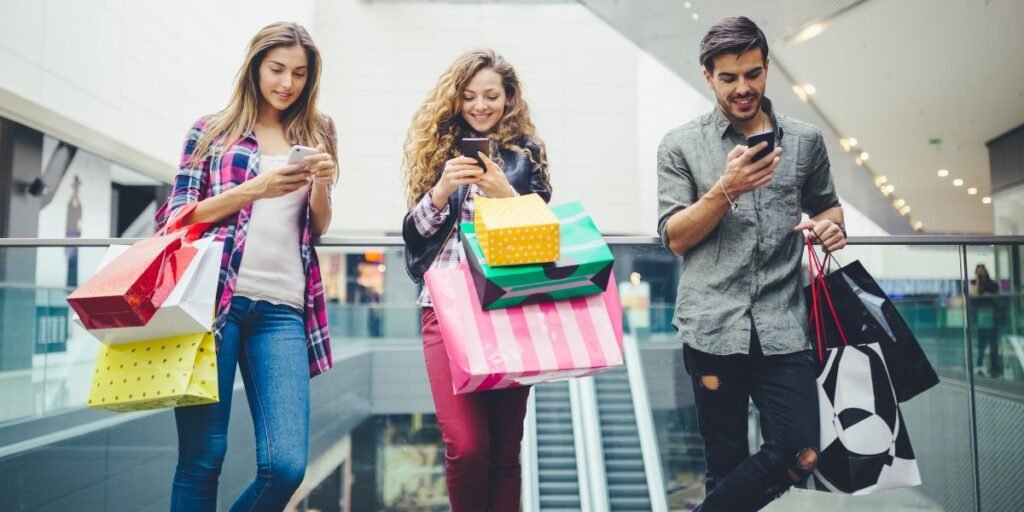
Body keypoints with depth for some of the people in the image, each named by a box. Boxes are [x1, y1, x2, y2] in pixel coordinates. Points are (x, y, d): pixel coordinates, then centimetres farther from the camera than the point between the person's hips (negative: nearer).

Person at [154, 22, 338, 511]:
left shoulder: (314, 134, 17)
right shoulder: (211, 130, 10)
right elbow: (176, 216, 3)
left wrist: (322, 182, -5)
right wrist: (256, 188, -9)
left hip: (282, 309, 2)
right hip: (214, 299, -2)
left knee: (286, 464, -8)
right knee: (201, 457, 0)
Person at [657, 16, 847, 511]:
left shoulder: (805, 140, 9)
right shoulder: (681, 145, 2)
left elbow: (827, 206, 23)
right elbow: (675, 237, -2)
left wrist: (830, 225, -1)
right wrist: (725, 188, -16)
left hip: (782, 326, 2)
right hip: (712, 327, -2)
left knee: (800, 455, -2)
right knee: (726, 464, 7)